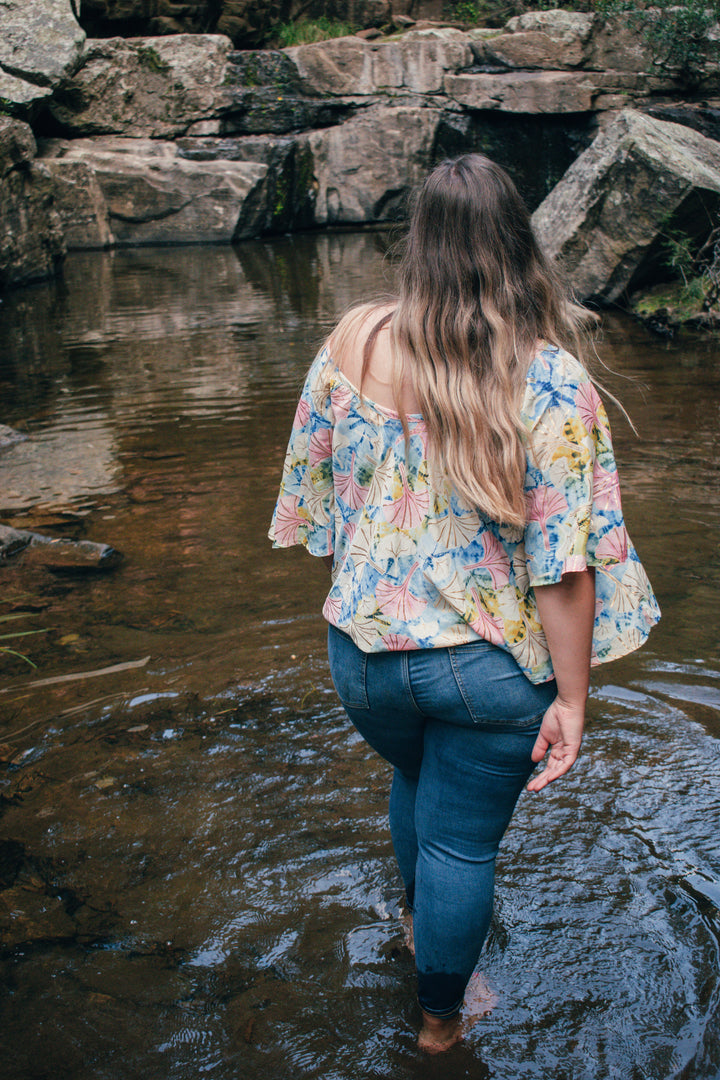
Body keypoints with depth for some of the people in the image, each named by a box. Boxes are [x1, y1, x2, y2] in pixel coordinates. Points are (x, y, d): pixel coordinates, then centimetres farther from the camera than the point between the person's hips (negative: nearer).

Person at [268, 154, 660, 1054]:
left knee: (413, 777, 32)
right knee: (464, 841, 17)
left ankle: (418, 921, 58)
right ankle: (440, 1016, 39)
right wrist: (571, 698, -10)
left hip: (365, 650, 4)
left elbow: (313, 489, 2)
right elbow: (564, 562, -19)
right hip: (491, 665, -3)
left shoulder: (353, 340, -8)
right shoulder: (551, 381, -18)